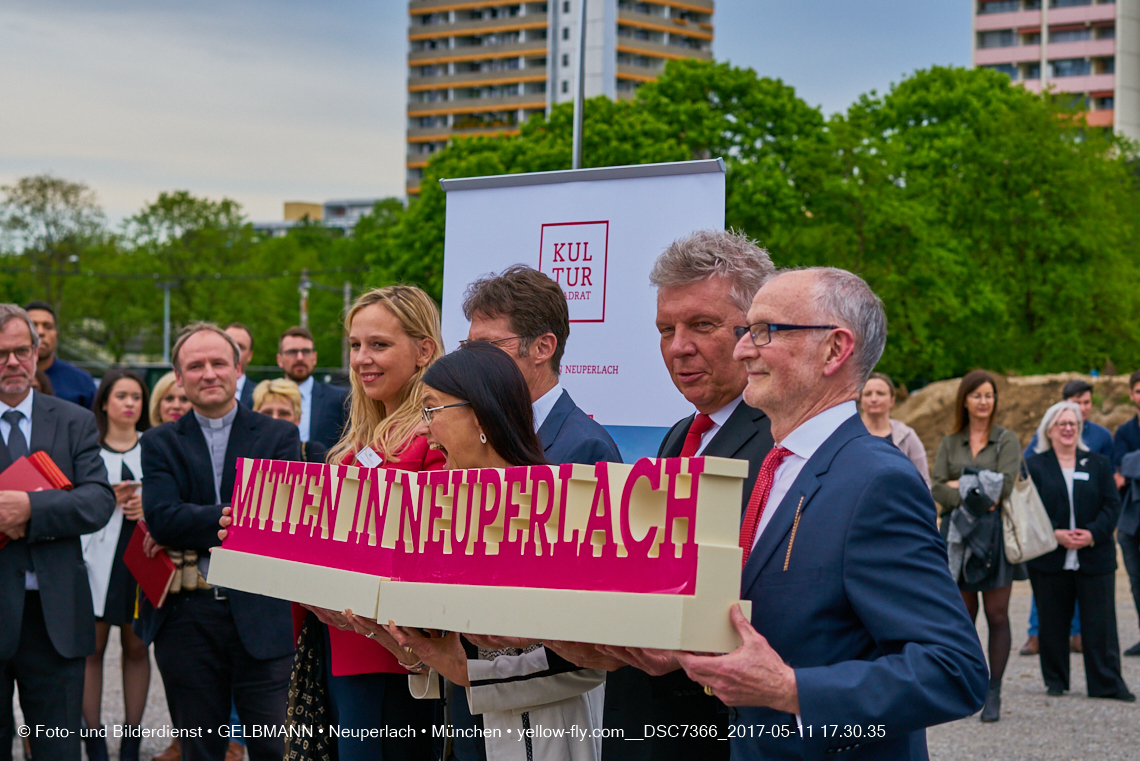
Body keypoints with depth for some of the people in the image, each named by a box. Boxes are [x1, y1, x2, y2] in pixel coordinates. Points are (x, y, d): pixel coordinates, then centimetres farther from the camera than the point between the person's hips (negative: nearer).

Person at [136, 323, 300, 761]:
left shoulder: (279, 437, 7)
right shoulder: (160, 444, 8)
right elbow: (162, 518, -9)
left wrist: (193, 529, -14)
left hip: (259, 614, -1)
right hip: (186, 617, 1)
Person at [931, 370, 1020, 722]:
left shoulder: (1007, 440, 6)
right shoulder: (949, 443, 13)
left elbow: (1004, 484, -8)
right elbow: (937, 489, 0)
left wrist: (960, 485, -5)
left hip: (995, 531, -2)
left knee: (997, 616, -4)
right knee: (963, 616, 3)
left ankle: (993, 694, 0)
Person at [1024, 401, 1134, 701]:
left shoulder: (1099, 463, 12)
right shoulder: (1034, 465, 6)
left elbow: (1112, 505, 5)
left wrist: (1093, 533, -11)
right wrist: (1055, 535, -15)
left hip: (1094, 558, 1)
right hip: (1050, 560, -1)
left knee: (1100, 624, -2)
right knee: (1053, 625, 4)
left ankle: (1108, 684, 2)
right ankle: (1055, 680, 16)